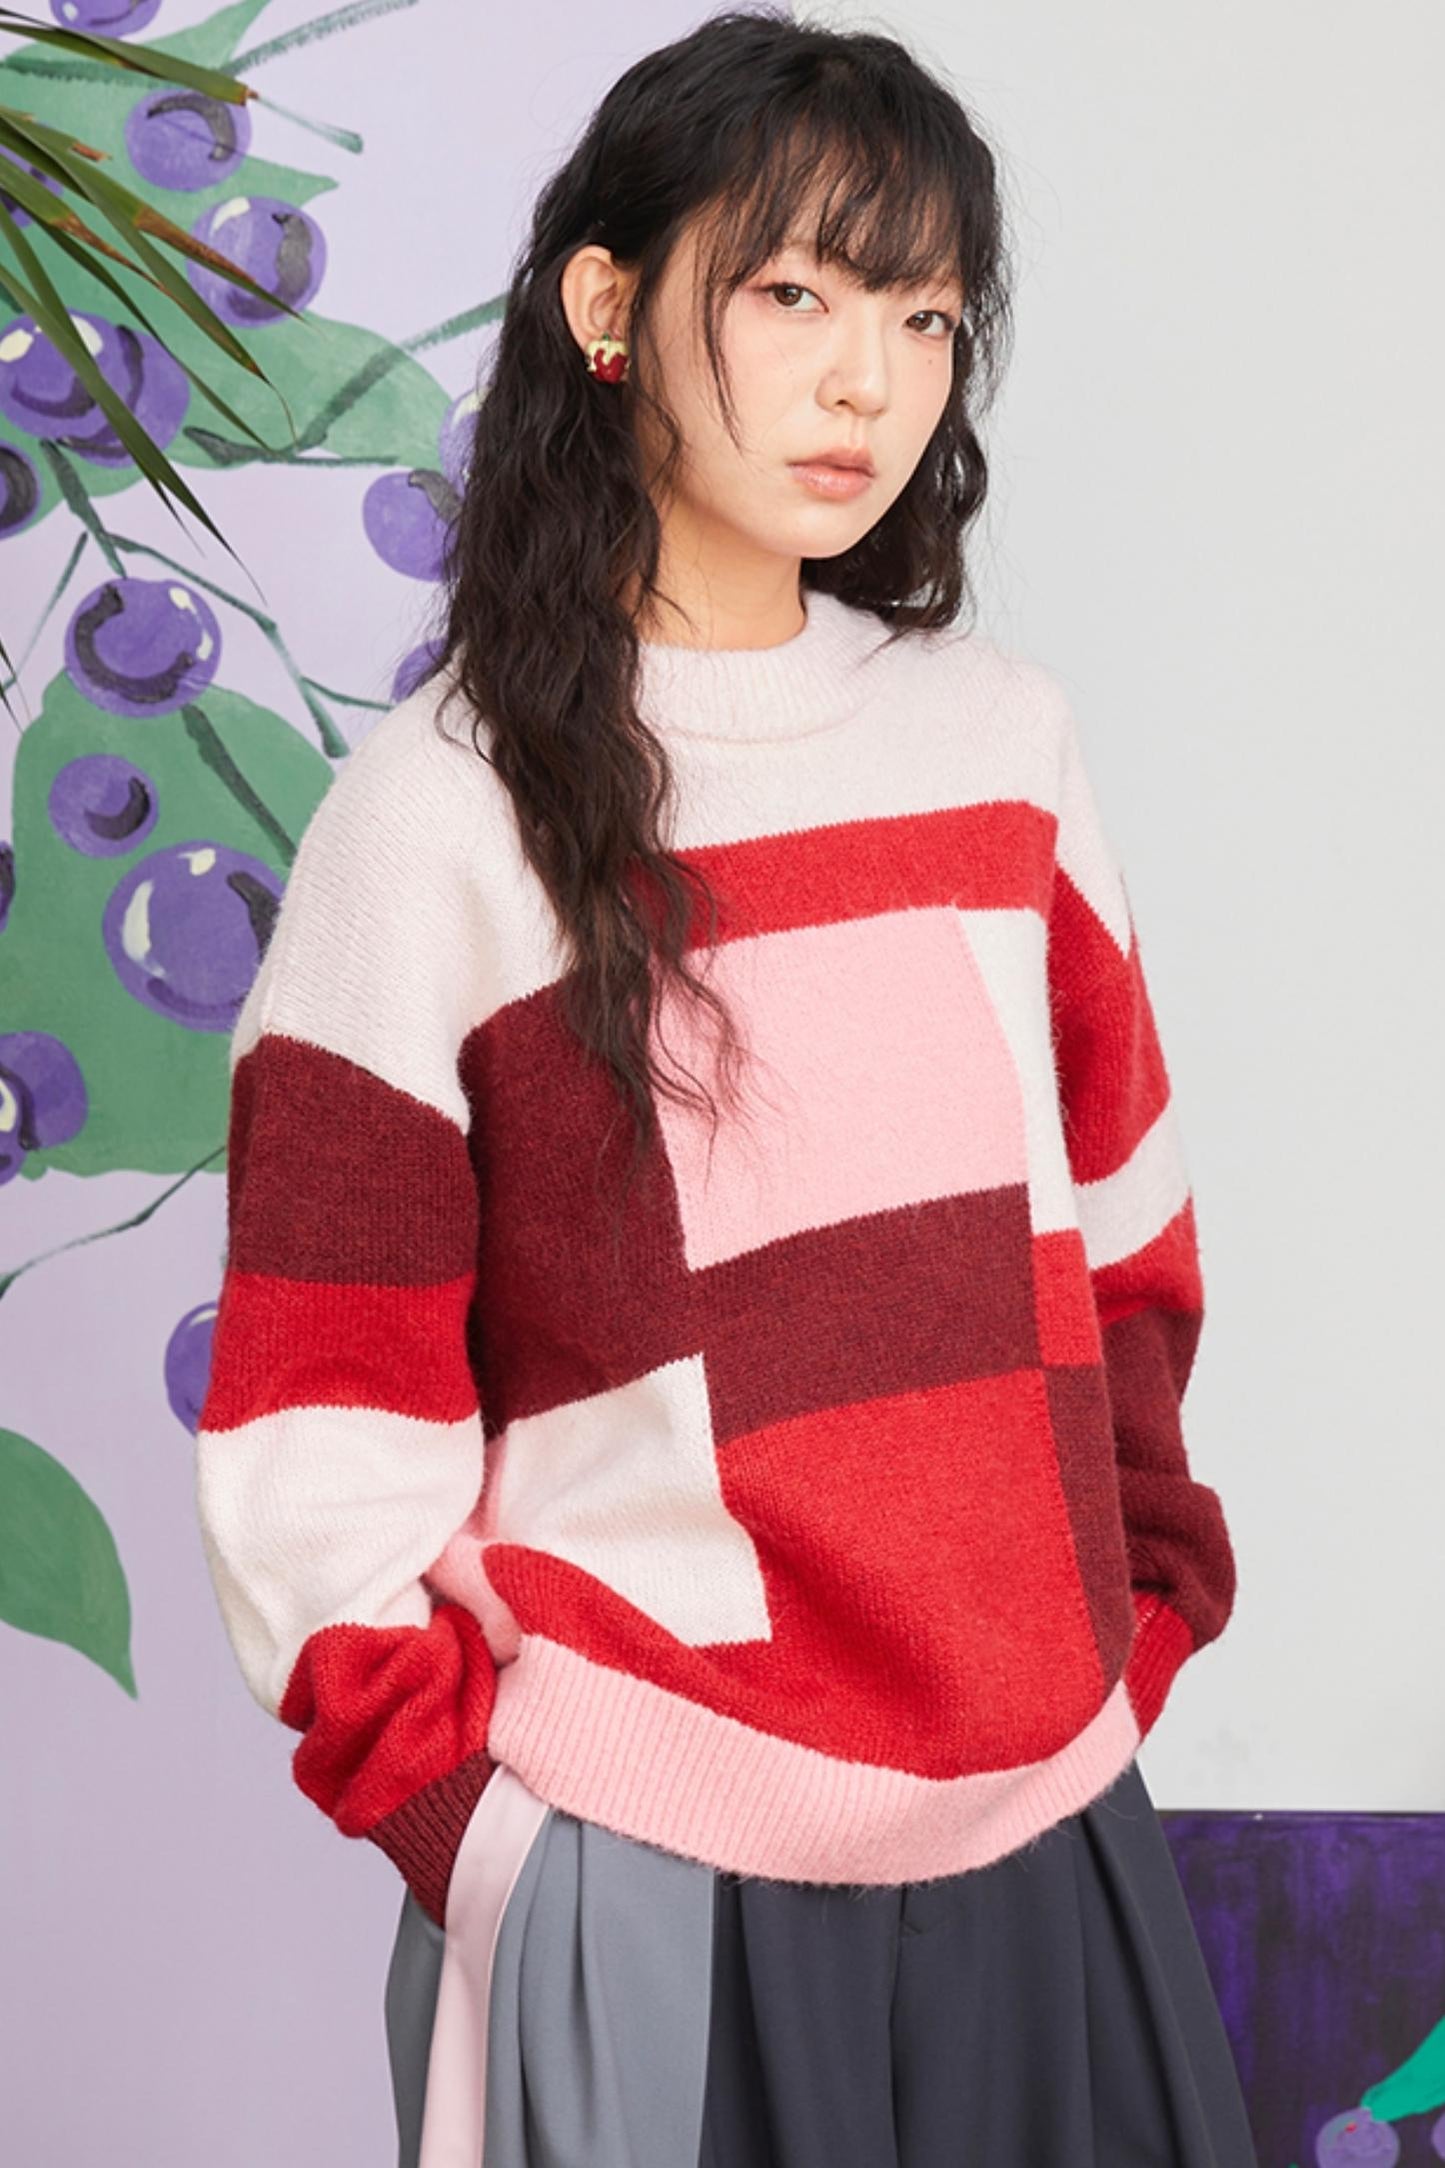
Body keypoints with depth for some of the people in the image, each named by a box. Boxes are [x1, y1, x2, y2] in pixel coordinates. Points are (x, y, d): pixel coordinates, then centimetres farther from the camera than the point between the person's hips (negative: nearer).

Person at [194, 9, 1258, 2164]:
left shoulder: (1004, 736, 5)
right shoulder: (447, 809, -9)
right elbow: (318, 1418, -7)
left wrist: (1144, 1598, 11)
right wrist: (455, 1803, -6)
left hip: (1044, 1813, 4)